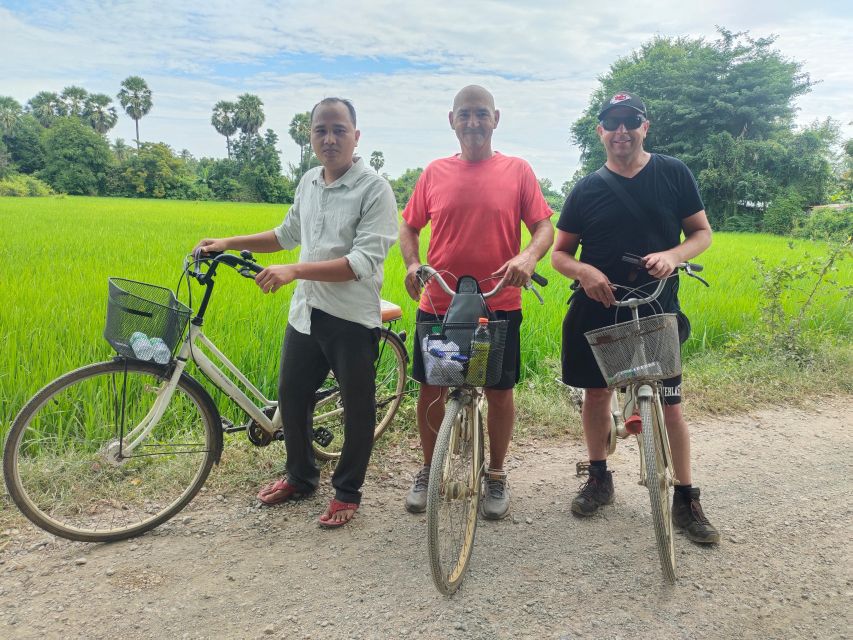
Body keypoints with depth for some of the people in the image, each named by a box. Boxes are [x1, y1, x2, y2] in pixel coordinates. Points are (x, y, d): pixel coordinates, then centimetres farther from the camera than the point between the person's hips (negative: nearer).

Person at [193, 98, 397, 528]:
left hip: (352, 318, -7)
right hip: (306, 312, 7)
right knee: (291, 395, 16)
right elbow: (288, 234, 23)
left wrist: (294, 270, -28)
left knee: (357, 408, 7)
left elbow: (365, 262, -23)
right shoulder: (308, 182, 8)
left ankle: (347, 491, 27)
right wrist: (228, 243, 17)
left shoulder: (374, 189, -14)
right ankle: (301, 476, 38)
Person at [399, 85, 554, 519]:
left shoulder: (517, 171, 1)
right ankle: (428, 469, 32)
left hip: (499, 305, -1)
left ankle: (496, 476, 30)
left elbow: (544, 227, -1)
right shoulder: (435, 173, 5)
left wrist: (530, 256, -22)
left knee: (500, 391, 8)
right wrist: (412, 264, -9)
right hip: (437, 304, 2)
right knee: (431, 389, 10)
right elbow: (409, 226, 11)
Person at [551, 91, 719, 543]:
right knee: (596, 392, 10)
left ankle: (686, 498, 15)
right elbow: (560, 253, 5)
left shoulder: (673, 174, 0)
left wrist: (674, 255, -16)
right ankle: (599, 478, 30)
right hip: (597, 308, 2)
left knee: (669, 404, 0)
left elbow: (702, 232, 5)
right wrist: (584, 271, -17)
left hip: (656, 308, -1)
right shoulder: (586, 190, 2)